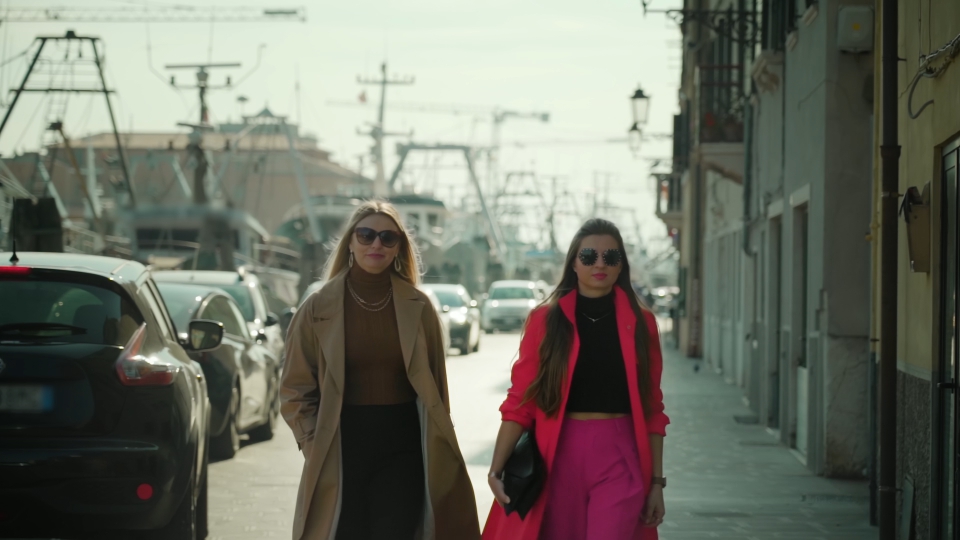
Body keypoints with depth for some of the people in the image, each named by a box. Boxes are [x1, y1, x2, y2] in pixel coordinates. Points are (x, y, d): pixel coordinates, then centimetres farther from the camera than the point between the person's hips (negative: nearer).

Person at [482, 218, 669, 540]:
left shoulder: (640, 323, 5)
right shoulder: (546, 320, 2)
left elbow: (652, 409, 7)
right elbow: (520, 402, -2)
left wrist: (656, 481, 4)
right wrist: (496, 469, -12)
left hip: (619, 460, -1)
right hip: (560, 457, 1)